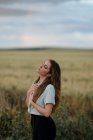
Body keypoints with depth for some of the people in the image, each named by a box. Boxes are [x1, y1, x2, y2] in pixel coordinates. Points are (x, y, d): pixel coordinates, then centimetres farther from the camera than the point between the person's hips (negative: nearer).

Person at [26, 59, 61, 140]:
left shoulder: (49, 87, -21)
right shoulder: (35, 83, 4)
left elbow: (47, 112, -25)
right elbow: (28, 103, 13)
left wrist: (32, 102, -16)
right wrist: (29, 93, -6)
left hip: (44, 124, -8)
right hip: (34, 120, 8)